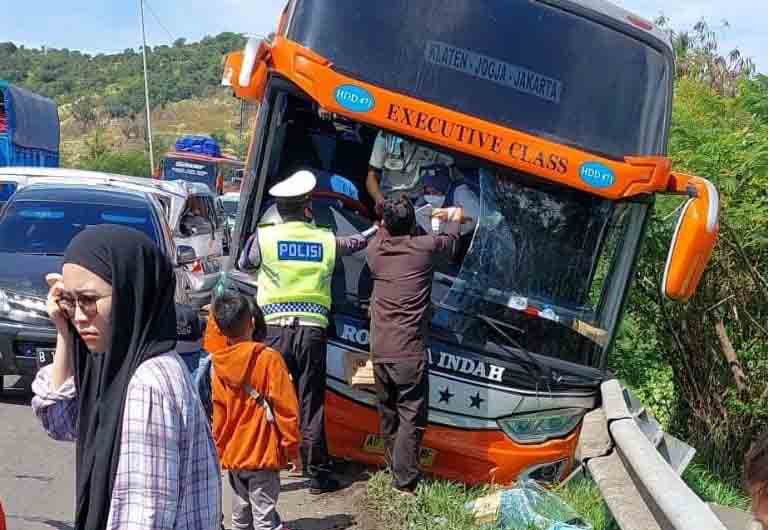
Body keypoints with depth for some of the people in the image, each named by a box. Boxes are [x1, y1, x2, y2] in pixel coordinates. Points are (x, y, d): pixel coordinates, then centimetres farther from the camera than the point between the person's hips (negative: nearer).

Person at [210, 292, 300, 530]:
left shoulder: (217, 365, 0)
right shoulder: (269, 358, -13)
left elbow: (218, 414, 5)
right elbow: (286, 408, -13)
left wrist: (221, 449, 16)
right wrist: (292, 448, -4)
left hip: (232, 455, 5)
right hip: (263, 455, -4)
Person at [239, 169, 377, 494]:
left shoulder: (264, 237, -1)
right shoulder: (327, 241, 4)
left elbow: (243, 264, 18)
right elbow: (355, 243, 24)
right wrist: (380, 226, 42)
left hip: (275, 331, -1)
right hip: (313, 331, 1)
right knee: (311, 405, 8)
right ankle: (318, 474, 16)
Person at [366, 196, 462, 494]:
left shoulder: (374, 250, 5)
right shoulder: (424, 246, -5)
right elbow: (451, 242, 17)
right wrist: (455, 218, 37)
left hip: (379, 351, 5)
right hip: (409, 351, -5)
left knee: (388, 416, 17)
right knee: (411, 417, -2)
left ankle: (395, 472, 29)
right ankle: (404, 483, -6)